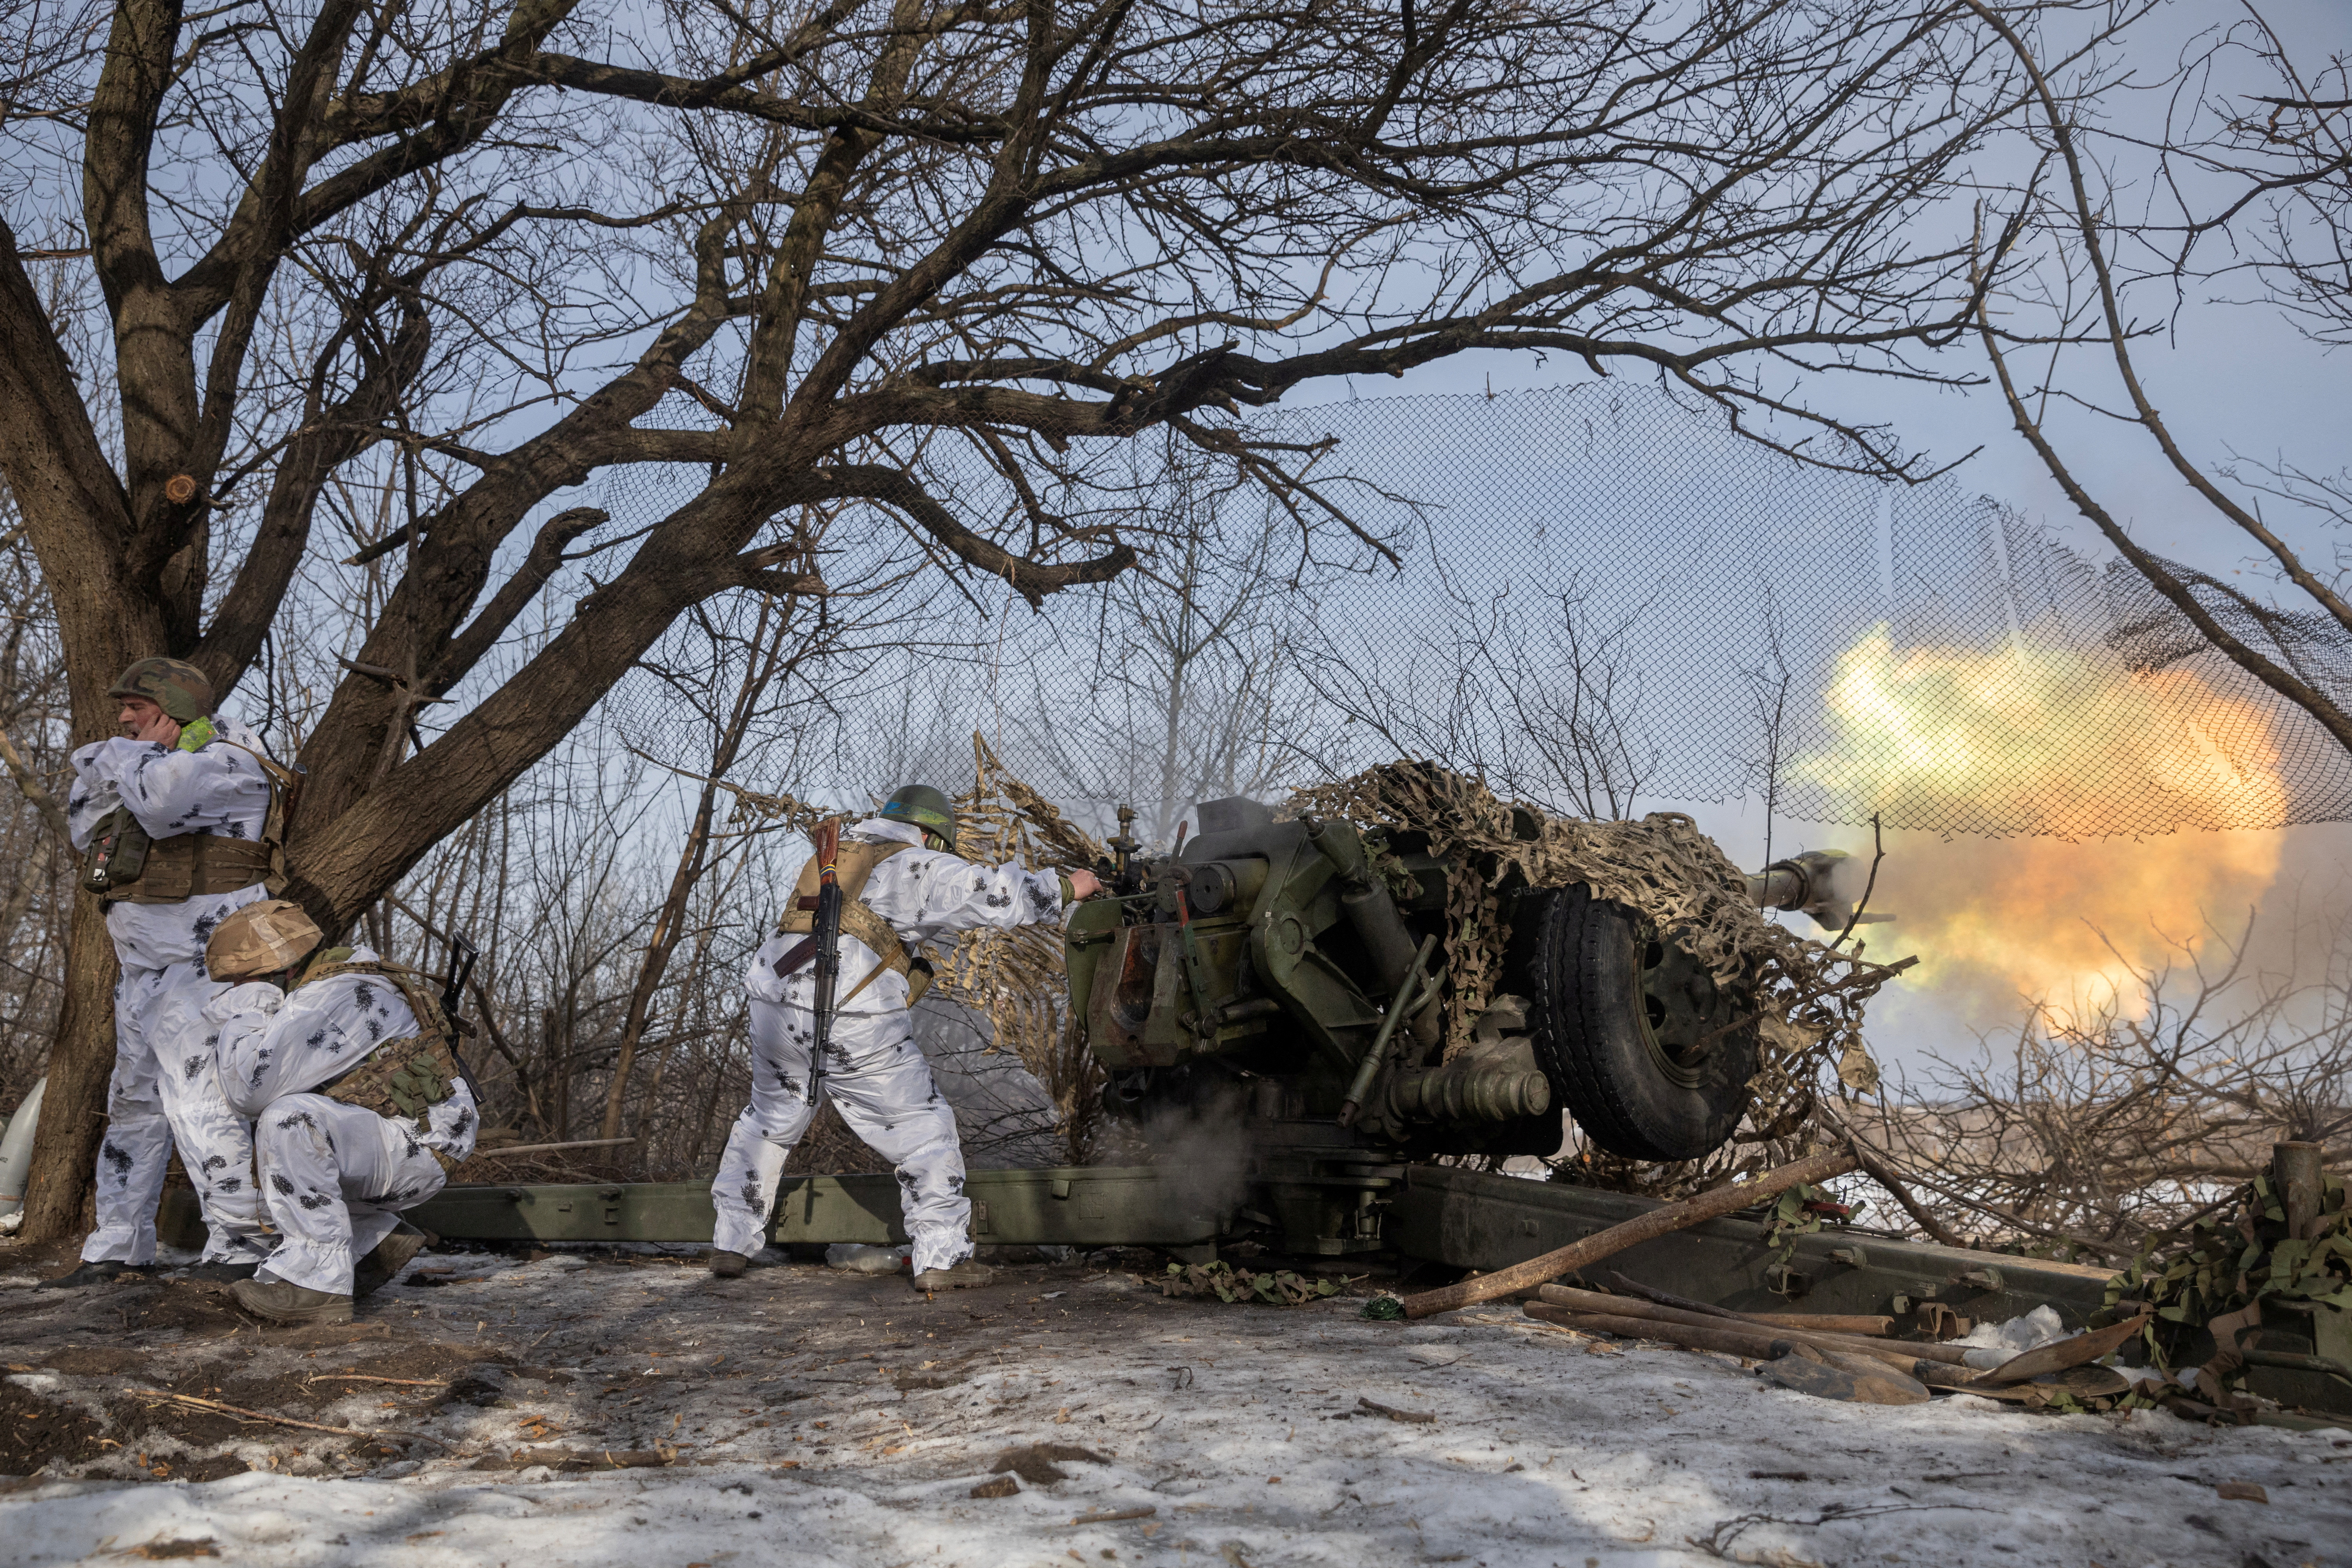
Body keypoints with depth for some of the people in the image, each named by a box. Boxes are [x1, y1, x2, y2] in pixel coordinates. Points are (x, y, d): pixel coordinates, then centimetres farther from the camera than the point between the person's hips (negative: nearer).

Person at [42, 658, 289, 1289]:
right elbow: (90, 831, 24)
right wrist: (96, 774, 7)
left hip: (199, 970, -10)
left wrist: (119, 757, -10)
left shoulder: (228, 767, -11)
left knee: (201, 1106, -12)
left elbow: (158, 798, -31)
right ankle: (119, 1247, 22)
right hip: (147, 972, 10)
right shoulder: (164, 765, 18)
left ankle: (240, 1247, -8)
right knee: (134, 1106, 14)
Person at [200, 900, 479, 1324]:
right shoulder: (312, 989, 9)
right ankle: (378, 1238, 15)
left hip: (414, 1148, -10)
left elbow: (250, 1088, -29)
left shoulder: (335, 998, -23)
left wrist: (244, 1008, -16)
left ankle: (317, 1281, -25)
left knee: (288, 1120, -30)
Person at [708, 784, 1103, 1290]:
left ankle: (731, 1244, 28)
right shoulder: (918, 867, 5)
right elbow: (996, 893, -2)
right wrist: (1066, 886, 9)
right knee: (924, 1129, 8)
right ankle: (943, 1258, 7)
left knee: (769, 1119, 26)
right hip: (852, 1021, -6)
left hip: (776, 1003, 6)